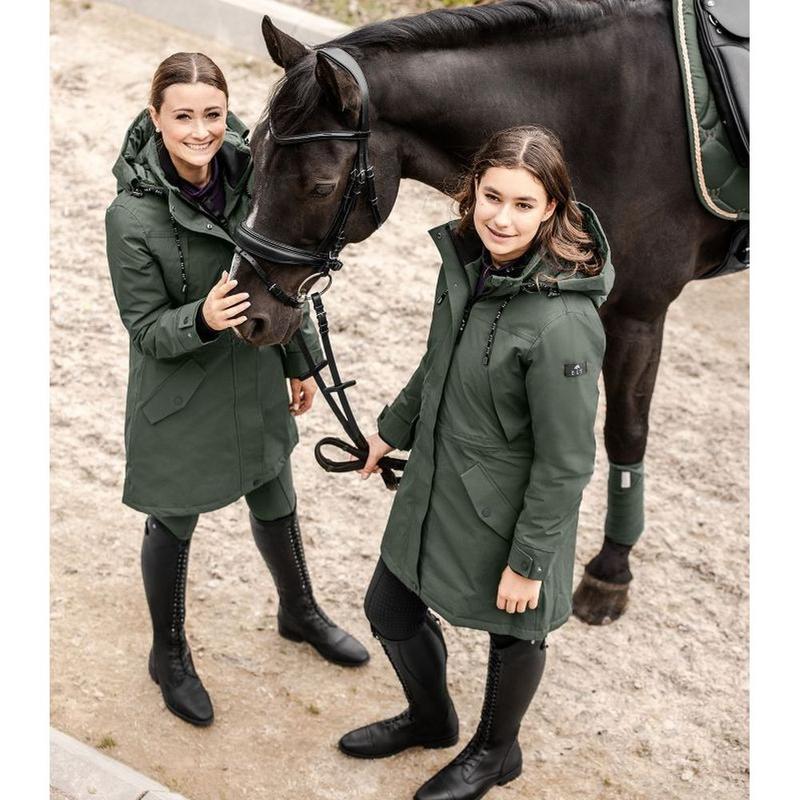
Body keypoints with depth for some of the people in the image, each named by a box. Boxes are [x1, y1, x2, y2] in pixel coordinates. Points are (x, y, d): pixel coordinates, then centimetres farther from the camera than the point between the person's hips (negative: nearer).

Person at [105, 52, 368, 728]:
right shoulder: (133, 216, -25)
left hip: (257, 381, 5)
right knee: (173, 525, 16)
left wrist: (300, 362, 12)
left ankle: (300, 613, 52)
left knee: (276, 507, 24)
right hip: (182, 399, -5)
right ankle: (170, 654, 42)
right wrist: (202, 318, -39)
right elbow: (147, 329, -18)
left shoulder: (249, 175, -11)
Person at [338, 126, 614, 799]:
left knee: (512, 633, 19)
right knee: (390, 609, 22)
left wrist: (529, 561, -17)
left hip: (506, 514, -8)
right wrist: (395, 428, 23)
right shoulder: (467, 261, -8)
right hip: (435, 488, 8)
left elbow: (565, 463, -24)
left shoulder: (561, 324, -32)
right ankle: (430, 718, 52)